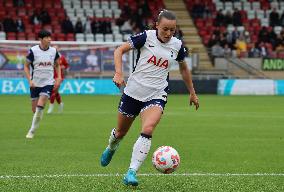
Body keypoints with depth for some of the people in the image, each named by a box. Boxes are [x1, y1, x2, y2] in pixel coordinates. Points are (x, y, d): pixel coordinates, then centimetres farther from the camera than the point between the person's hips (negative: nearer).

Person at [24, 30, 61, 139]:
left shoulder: (53, 51, -1)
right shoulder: (33, 51, -8)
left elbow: (57, 65, 15)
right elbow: (26, 66, 0)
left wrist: (59, 78, 4)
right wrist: (30, 80, -11)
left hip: (48, 82, 0)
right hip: (35, 83, 0)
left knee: (40, 105, -19)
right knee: (34, 109, 6)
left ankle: (32, 131, -10)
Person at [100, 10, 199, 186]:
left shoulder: (177, 45, 1)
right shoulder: (146, 37, -9)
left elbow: (184, 68, 19)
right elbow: (119, 50, -6)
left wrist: (192, 93, 24)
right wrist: (119, 73, -21)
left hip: (156, 95, 1)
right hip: (134, 91, -1)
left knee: (148, 130, -25)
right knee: (121, 132, 14)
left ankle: (132, 172, -24)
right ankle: (111, 148, 51)